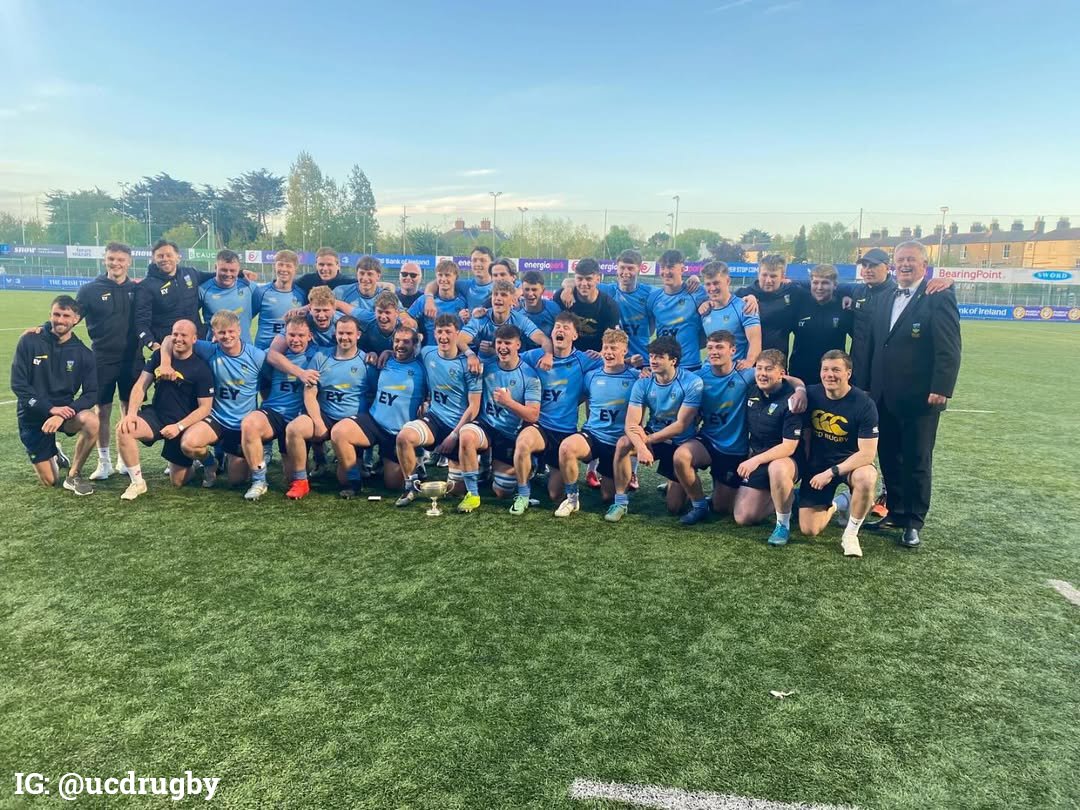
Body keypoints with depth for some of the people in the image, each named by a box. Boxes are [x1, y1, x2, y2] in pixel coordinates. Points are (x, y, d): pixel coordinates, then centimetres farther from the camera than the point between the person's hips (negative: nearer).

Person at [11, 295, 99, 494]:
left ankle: (74, 475, -12)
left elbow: (91, 394, -10)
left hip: (64, 411, 1)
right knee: (49, 481, -1)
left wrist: (63, 414, -26)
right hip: (32, 416, -1)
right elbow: (18, 384, -12)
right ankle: (51, 454, 37)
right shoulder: (29, 342, -8)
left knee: (92, 421, -35)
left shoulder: (83, 354, -5)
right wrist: (50, 408, -23)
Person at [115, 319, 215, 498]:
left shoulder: (201, 369, -11)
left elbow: (205, 408, -12)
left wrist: (179, 427, -22)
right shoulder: (159, 355, 1)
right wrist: (131, 413, -17)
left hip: (183, 425, -3)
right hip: (155, 415, 3)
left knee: (178, 482, 0)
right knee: (124, 429, -29)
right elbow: (140, 385, -1)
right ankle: (137, 483, -12)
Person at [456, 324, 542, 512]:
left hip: (511, 436, -1)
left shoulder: (529, 375, -8)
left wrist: (508, 402, -24)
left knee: (502, 493, 3)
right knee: (466, 435, -37)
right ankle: (472, 494, -20)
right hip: (485, 425, 1)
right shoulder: (486, 365, -2)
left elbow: (533, 416, -13)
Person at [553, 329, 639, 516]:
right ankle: (572, 498, -13)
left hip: (618, 443, -1)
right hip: (592, 435, 1)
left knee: (608, 497, 6)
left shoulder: (635, 377, -4)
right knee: (567, 446, -34)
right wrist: (591, 426, 5)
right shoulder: (591, 376, 4)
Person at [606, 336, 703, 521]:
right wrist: (641, 447, -36)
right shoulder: (643, 383, -10)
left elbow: (681, 425, -21)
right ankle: (621, 501, -16)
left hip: (681, 443, -2)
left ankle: (675, 485, 34)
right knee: (623, 444, -30)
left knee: (674, 508, -3)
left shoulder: (692, 382, -19)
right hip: (653, 437, 3)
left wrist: (648, 439, -23)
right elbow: (631, 424, -17)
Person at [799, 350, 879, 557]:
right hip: (817, 464, 2)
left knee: (867, 478, -39)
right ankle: (834, 505, 28)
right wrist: (804, 466, 2)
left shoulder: (864, 404, -17)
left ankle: (851, 534, -13)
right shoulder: (811, 394, -8)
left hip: (850, 462, -2)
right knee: (809, 530, -7)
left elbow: (867, 453, -20)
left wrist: (831, 472, -24)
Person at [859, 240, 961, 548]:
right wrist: (868, 386, 10)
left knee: (917, 461, 4)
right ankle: (896, 511, 26)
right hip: (884, 397, 6)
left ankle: (914, 522, 15)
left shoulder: (939, 297, -7)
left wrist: (941, 389, -19)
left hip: (920, 398, -6)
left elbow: (949, 349, -12)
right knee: (889, 458, 12)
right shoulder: (885, 300, 13)